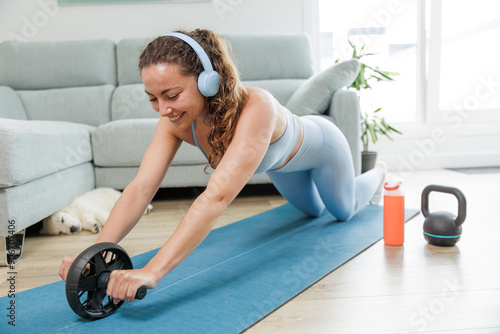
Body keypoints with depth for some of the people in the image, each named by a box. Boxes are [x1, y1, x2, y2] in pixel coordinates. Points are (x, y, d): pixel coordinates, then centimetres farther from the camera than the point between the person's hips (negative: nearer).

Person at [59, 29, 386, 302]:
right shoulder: (176, 120, -33)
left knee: (345, 210, 27)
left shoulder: (255, 108, -53)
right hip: (280, 164, 5)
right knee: (313, 210, 34)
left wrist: (153, 271, -69)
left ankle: (377, 173, 61)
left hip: (319, 147, -4)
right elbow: (140, 188, -39)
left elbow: (217, 197, -62)